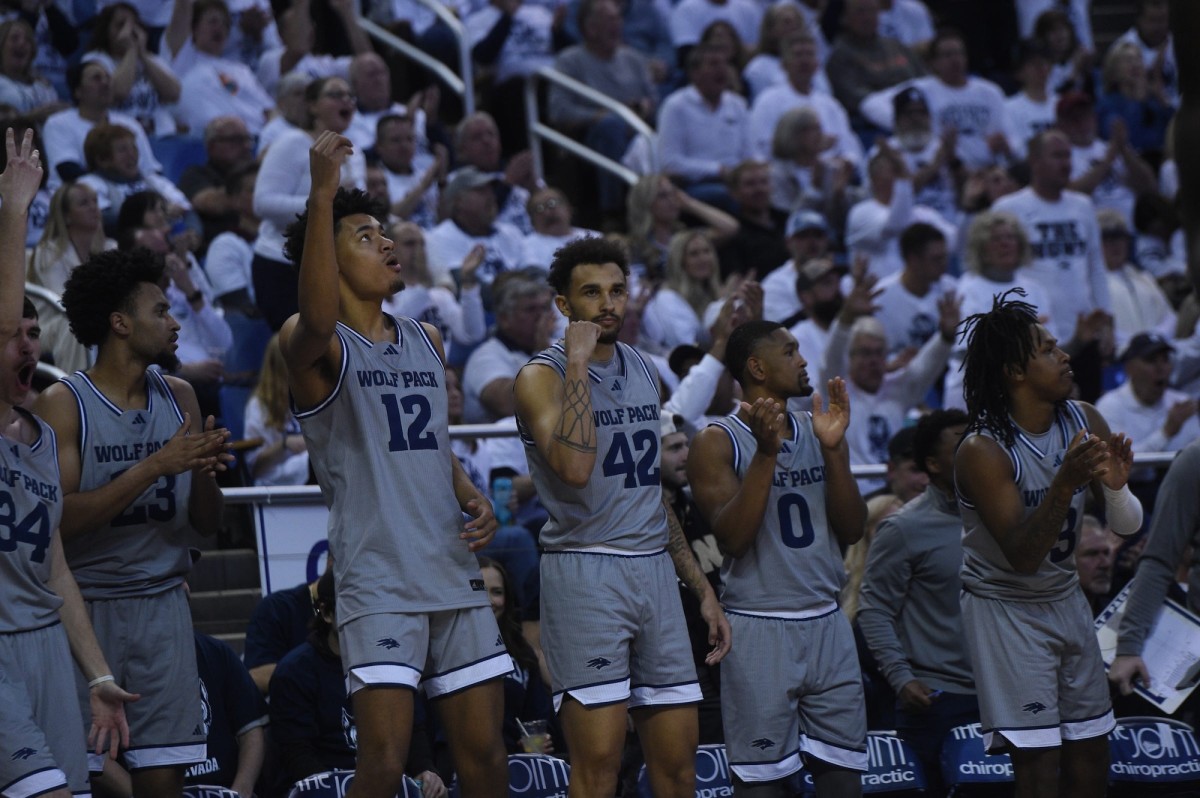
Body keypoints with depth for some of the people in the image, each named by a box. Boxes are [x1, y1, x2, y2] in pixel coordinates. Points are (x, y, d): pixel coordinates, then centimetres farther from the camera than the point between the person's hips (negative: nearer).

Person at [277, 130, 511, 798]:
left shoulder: (427, 341, 17)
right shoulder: (316, 347, -6)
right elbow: (317, 322, -32)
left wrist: (472, 498, 6)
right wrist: (323, 199, -42)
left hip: (454, 574, 7)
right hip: (378, 583, -7)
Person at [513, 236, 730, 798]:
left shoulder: (643, 373, 16)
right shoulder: (543, 376, -5)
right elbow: (574, 468, -24)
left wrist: (701, 587, 21)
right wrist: (578, 362, -18)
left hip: (655, 571, 7)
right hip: (585, 575, -7)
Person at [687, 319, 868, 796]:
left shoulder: (819, 431, 11)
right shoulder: (718, 443, -5)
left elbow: (852, 530, 4)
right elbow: (731, 538, -15)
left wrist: (832, 449, -9)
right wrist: (766, 454, -21)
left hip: (827, 622, 5)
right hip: (758, 628, -5)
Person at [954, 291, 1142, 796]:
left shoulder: (1084, 422, -3)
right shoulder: (983, 451, -21)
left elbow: (1127, 526, 1)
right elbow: (1022, 556, -25)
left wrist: (1113, 486, -22)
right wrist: (1065, 483, -37)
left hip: (1066, 602, 6)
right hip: (1006, 610, -6)